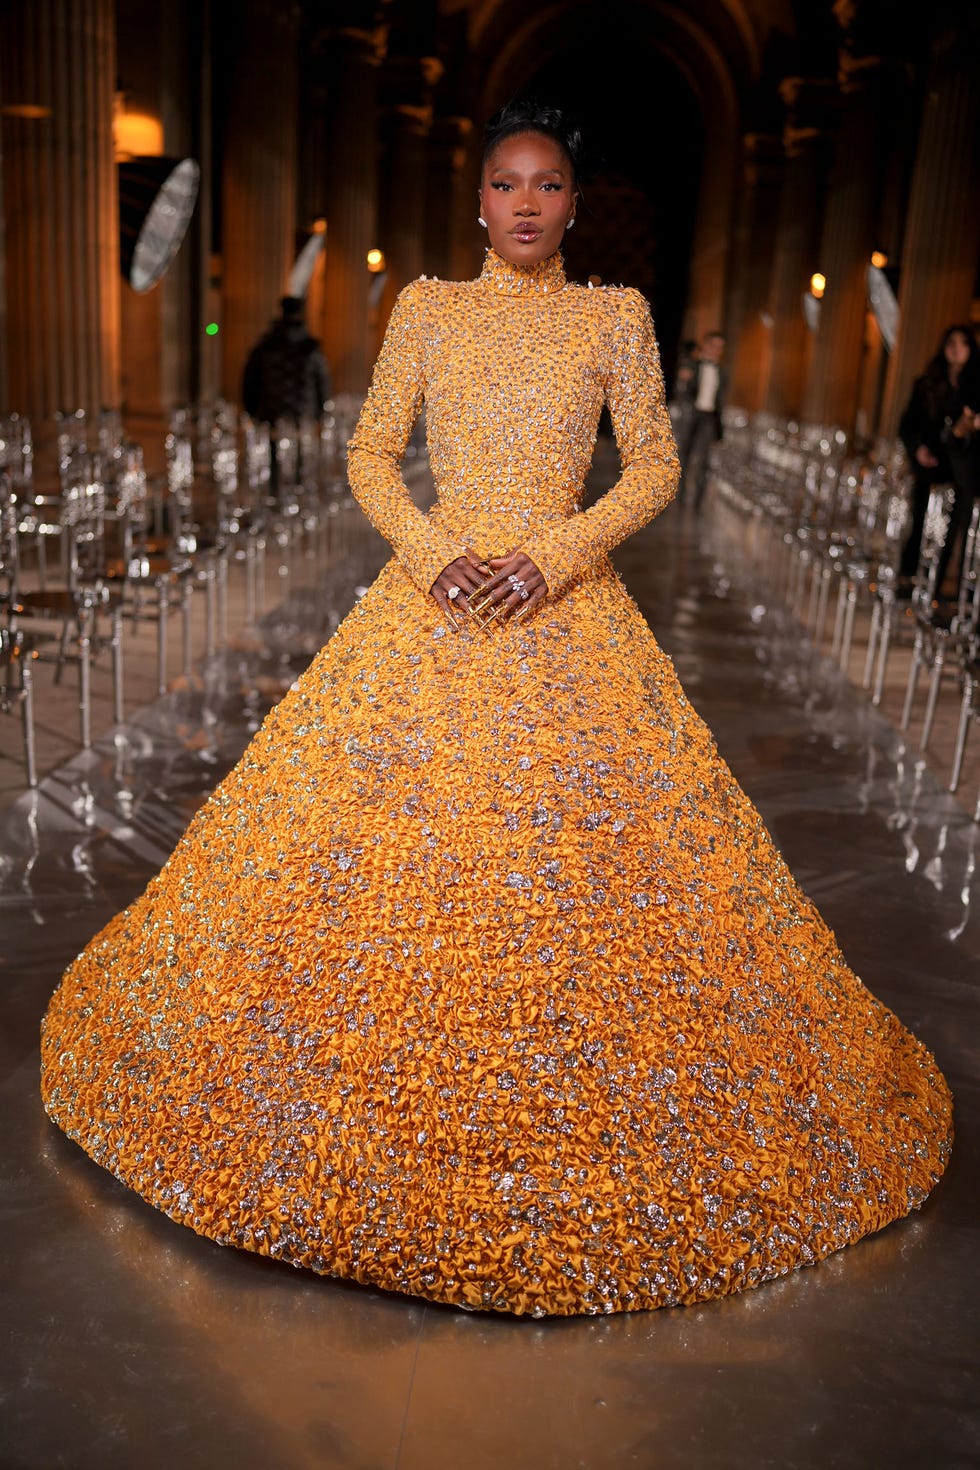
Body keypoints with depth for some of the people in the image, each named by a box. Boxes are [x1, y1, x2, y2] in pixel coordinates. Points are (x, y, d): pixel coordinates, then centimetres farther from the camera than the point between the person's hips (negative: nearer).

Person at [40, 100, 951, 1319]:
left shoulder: (615, 315, 7)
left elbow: (655, 464, 3)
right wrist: (432, 551, -10)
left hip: (568, 608, -1)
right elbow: (369, 455, 7)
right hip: (434, 599, 1)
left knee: (580, 838, -1)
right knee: (384, 844, 1)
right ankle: (376, 1115, 22)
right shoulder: (425, 308, 9)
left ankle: (582, 1114, 20)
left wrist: (558, 554, -12)